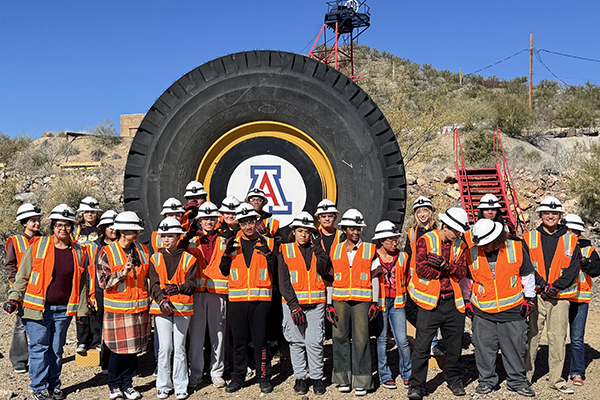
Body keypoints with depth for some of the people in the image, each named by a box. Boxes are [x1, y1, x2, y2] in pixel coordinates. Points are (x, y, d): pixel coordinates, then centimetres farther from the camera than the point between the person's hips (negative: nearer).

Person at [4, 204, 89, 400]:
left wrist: (82, 310, 8)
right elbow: (22, 275, 3)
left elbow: (82, 283, 10)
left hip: (63, 310, 2)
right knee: (39, 347, 3)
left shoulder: (79, 252, 5)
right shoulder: (38, 246, -2)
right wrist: (14, 298, -4)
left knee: (57, 349, 12)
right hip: (38, 308, -2)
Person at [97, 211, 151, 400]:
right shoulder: (107, 253, -5)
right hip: (117, 309, -4)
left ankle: (127, 384, 24)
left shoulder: (143, 250, 9)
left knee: (134, 348, 9)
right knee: (118, 349, 2)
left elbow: (150, 275, 19)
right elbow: (104, 281, -11)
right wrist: (123, 272, -24)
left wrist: (149, 299, 12)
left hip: (140, 308, 4)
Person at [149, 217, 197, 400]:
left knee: (179, 347, 4)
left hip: (182, 308, -1)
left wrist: (178, 288, -23)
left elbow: (191, 285, -4)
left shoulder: (188, 259, 2)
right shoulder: (155, 259, 7)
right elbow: (154, 285, -1)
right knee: (164, 347, 2)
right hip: (161, 308, 1)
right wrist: (162, 299, -18)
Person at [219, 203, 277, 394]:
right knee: (239, 341, 9)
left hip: (261, 299, -2)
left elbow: (276, 272, 0)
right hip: (237, 300, 2)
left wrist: (269, 255, -16)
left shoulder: (268, 243, 4)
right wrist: (227, 254, -7)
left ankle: (263, 377, 16)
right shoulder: (233, 244, 9)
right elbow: (224, 272, 9)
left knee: (260, 340, 3)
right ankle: (238, 377, 22)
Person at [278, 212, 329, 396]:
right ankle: (300, 378, 19)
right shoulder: (285, 250, 4)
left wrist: (317, 247, -11)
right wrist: (294, 305, -10)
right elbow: (284, 281, -2)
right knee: (297, 342, 5)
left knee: (314, 342, -3)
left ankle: (317, 378, 13)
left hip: (316, 303, 1)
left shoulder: (317, 248, 11)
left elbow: (323, 270, -7)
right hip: (292, 302, 0)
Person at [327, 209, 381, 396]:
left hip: (362, 300, -2)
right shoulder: (336, 250, 9)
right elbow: (331, 278, 10)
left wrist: (375, 302, -1)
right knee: (340, 337, 5)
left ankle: (361, 380, 7)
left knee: (361, 339, -3)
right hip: (339, 300, 2)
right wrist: (329, 304, 4)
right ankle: (343, 378, 17)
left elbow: (374, 277, 6)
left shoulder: (370, 249, 5)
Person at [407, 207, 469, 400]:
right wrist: (447, 272, -7)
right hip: (429, 301, -4)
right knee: (422, 345, -3)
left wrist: (445, 265, -18)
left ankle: (454, 380, 31)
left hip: (452, 301, 4)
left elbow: (462, 272, 0)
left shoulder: (460, 245, 10)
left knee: (455, 344, 12)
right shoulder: (426, 241, -5)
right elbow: (421, 270, -14)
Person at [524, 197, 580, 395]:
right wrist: (542, 284, -14)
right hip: (536, 295, -1)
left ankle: (556, 379, 14)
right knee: (532, 335, 3)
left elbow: (573, 269, 0)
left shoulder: (570, 240, 7)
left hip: (561, 296, 1)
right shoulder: (529, 238, 5)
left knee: (558, 337, 3)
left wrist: (555, 286, -12)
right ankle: (525, 376, 13)